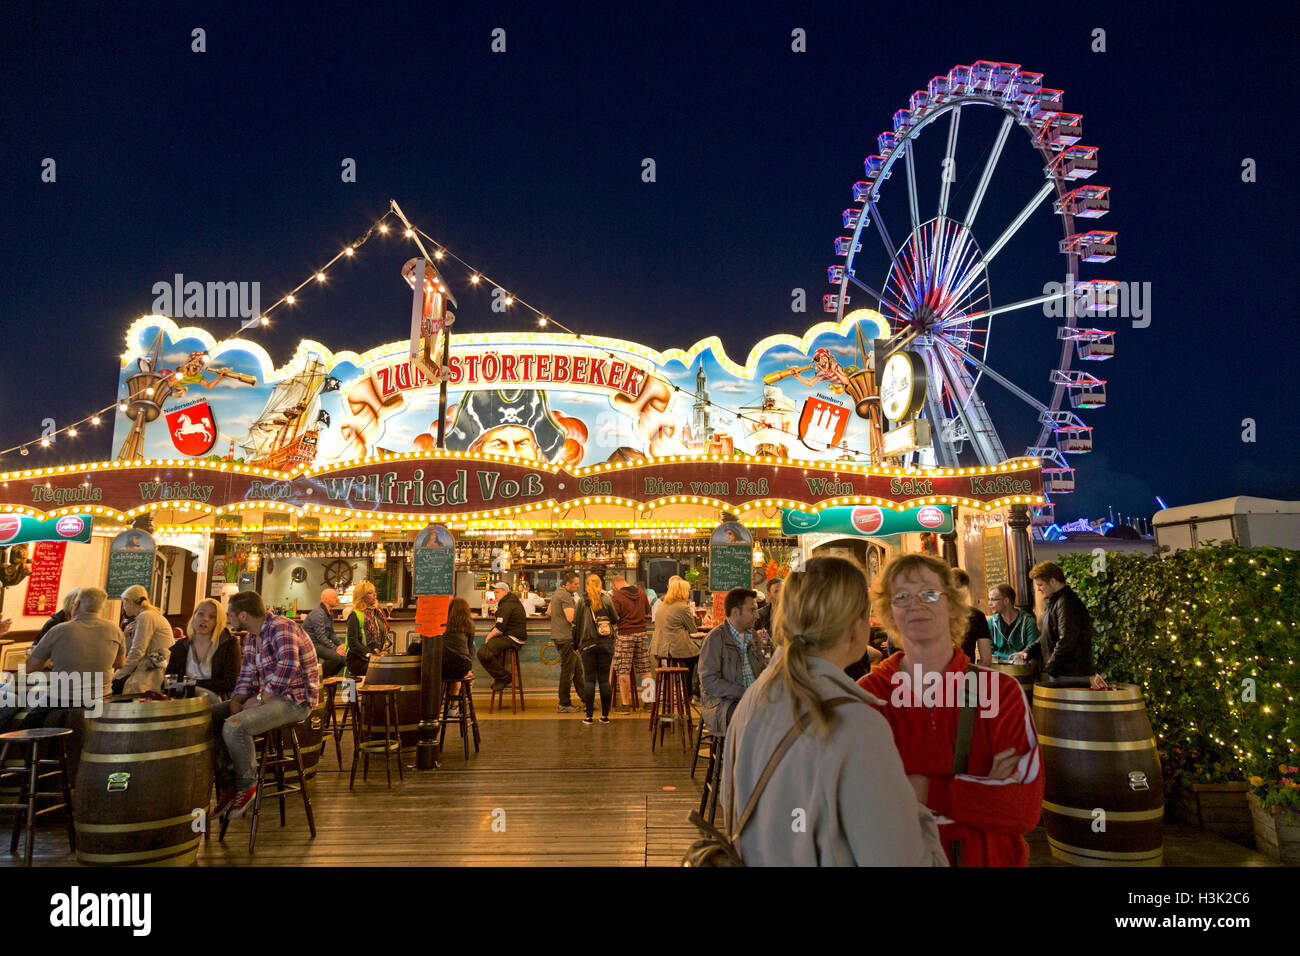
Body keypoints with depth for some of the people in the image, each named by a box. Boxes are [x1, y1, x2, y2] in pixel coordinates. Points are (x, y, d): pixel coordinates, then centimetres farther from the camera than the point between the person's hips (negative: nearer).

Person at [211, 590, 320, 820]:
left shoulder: (280, 627, -17)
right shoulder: (251, 637, 14)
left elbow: (288, 666, -30)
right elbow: (247, 675, 18)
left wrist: (261, 698, -23)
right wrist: (237, 700, -2)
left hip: (294, 699, -10)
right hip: (267, 696, 10)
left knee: (234, 726, -28)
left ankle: (247, 786, -7)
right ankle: (226, 786, 6)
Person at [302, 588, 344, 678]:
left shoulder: (330, 613, 12)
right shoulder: (318, 613, -19)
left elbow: (331, 633, 16)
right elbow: (321, 636, -24)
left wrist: (341, 644, 0)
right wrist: (335, 648, -23)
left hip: (321, 644, 10)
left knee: (344, 658, 1)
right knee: (336, 656, -28)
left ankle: (328, 677, 17)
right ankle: (320, 677, -7)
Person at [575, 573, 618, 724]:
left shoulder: (582, 601, 0)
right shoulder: (607, 599, -2)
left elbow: (578, 623, 2)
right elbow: (615, 620, -4)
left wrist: (577, 644, 8)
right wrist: (614, 632, 17)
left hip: (588, 644, 0)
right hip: (606, 643, 0)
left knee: (589, 680, 4)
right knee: (604, 679, 5)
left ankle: (589, 716, 2)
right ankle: (605, 715, 8)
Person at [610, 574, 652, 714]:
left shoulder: (617, 596, -9)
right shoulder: (641, 593, 8)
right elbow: (648, 612, 21)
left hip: (625, 635, -5)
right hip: (642, 633, 5)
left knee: (623, 670, 0)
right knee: (645, 668, 12)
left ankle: (625, 704, 0)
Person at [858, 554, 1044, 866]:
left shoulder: (1000, 691, -10)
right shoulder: (868, 696, -13)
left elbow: (1026, 808, -17)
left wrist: (927, 790, -24)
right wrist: (984, 793, -21)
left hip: (991, 857, 1)